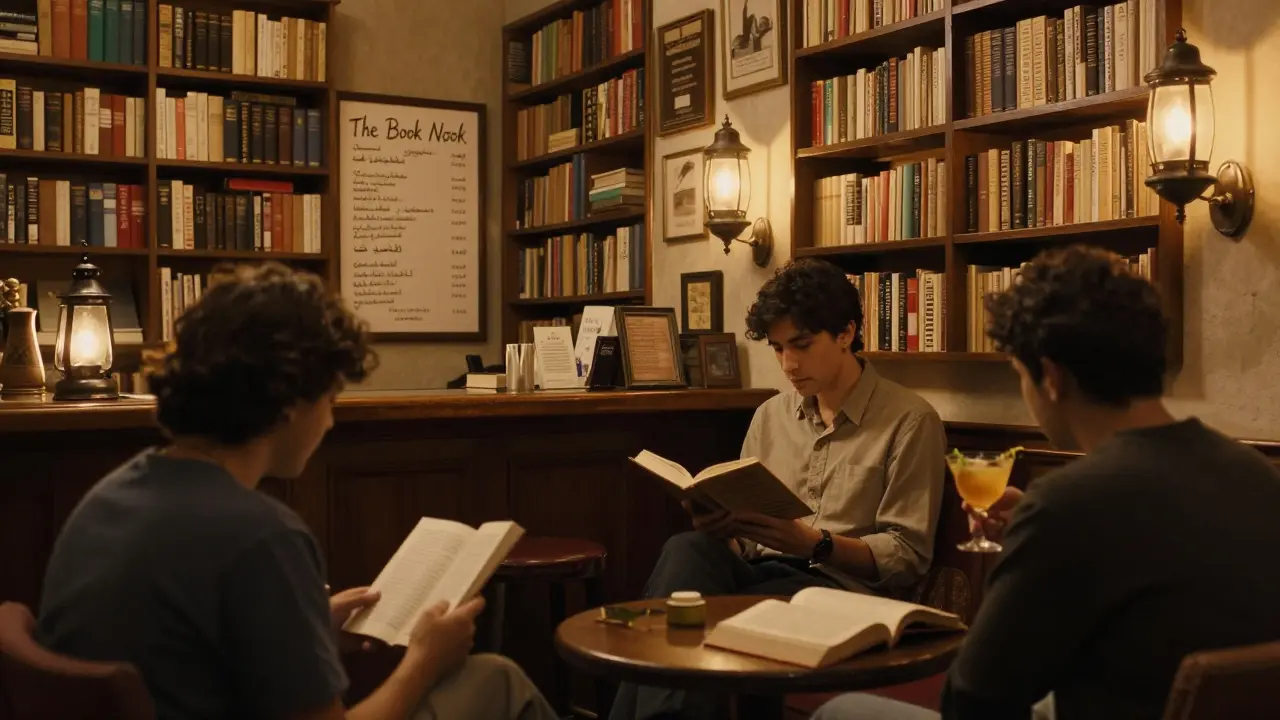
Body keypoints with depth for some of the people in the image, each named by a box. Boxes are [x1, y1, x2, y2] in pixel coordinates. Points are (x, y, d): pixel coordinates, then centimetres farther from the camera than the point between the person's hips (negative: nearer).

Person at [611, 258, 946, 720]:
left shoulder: (910, 420, -2)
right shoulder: (770, 415, 16)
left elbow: (908, 557, -5)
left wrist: (815, 543, -20)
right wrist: (720, 526, -8)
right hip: (758, 570, 6)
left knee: (703, 616, -34)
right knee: (688, 550, -30)